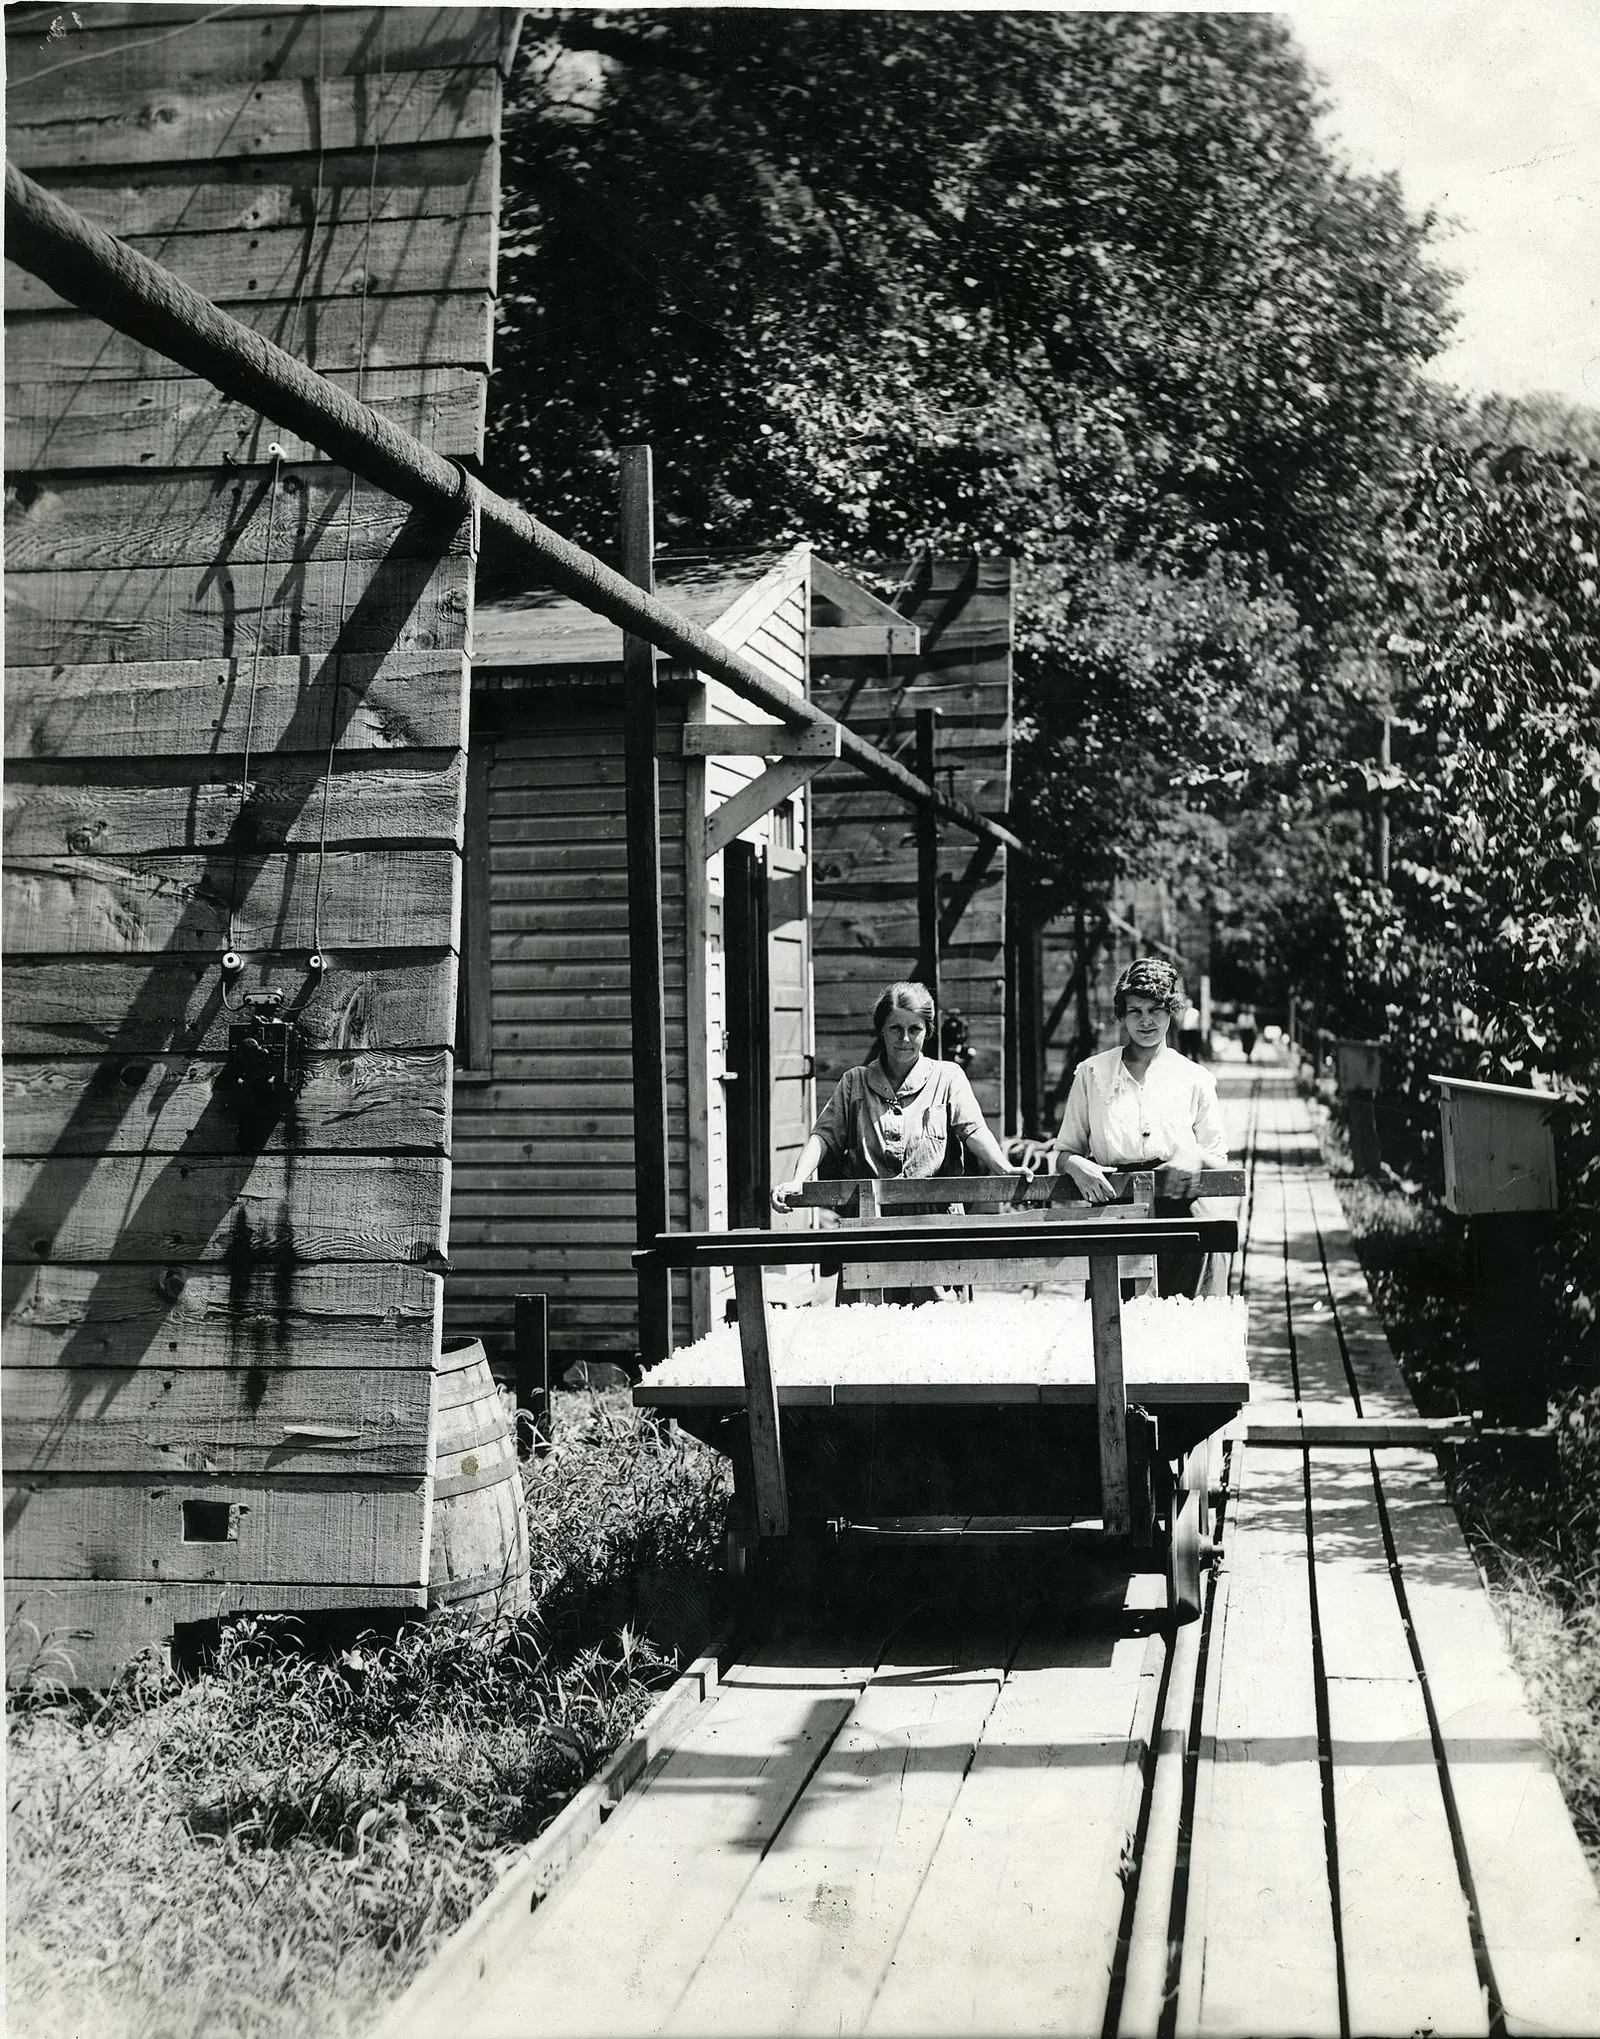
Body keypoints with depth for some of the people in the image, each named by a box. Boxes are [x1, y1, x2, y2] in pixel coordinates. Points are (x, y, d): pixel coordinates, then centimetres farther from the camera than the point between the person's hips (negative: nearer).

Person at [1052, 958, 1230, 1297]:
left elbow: (1219, 1160, 14)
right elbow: (1064, 1150, 14)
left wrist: (1196, 1157, -8)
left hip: (1179, 1212, 0)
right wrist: (1076, 1166, -8)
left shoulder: (1195, 1079, 12)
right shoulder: (1091, 1073, 12)